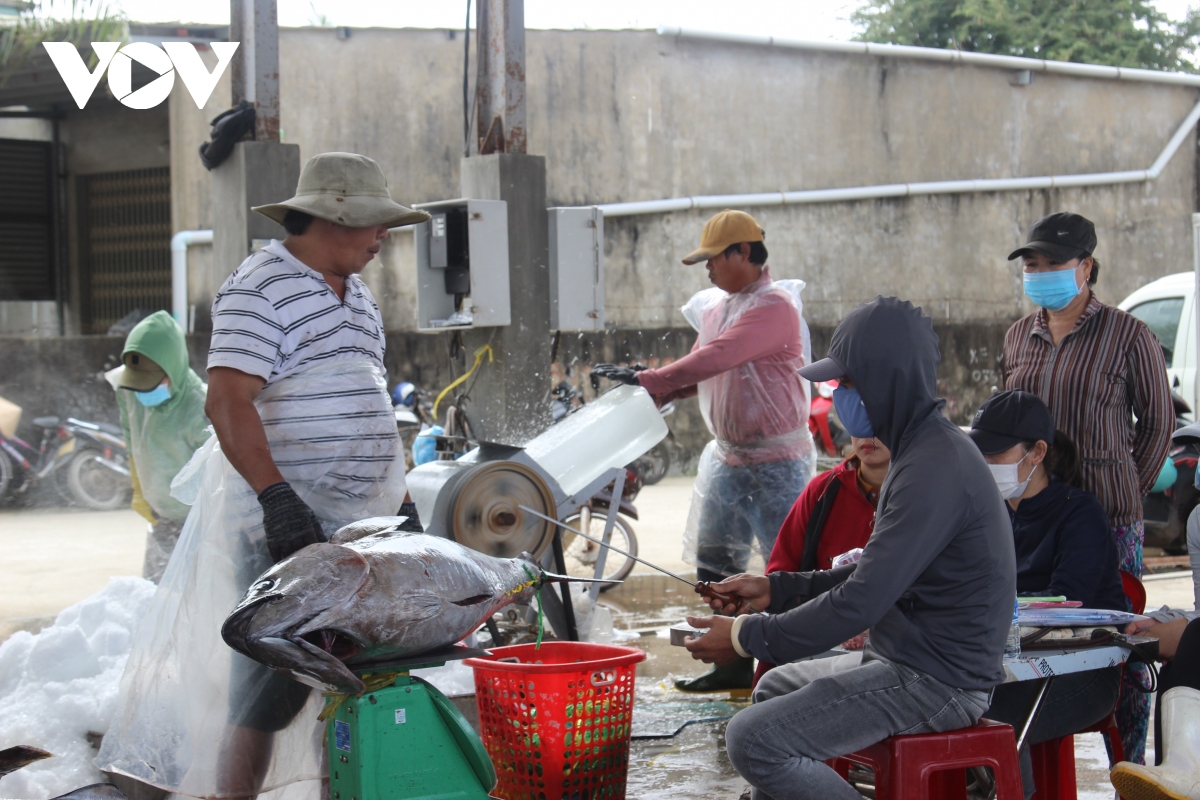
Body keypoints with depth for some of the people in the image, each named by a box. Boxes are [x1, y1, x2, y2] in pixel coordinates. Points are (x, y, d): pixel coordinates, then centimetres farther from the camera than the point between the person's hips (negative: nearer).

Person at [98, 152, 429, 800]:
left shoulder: (357, 296, 18)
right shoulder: (260, 288, -10)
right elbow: (228, 404, -19)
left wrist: (398, 497, 21)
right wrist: (277, 496, -28)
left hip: (357, 520, 9)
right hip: (284, 521, -9)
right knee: (276, 674, -10)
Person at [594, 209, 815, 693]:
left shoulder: (774, 306, -18)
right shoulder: (717, 305, 11)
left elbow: (716, 359, -27)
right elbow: (701, 370, 17)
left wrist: (647, 379, -26)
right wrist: (657, 396, 0)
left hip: (777, 458, -9)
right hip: (729, 455, 9)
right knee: (714, 562, 11)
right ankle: (734, 664, 19)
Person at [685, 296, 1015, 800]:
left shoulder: (934, 469, -23)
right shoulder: (923, 450, 12)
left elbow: (859, 602, -26)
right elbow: (875, 572, 20)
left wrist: (746, 637, -16)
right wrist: (777, 588, 14)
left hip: (936, 682, -11)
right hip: (908, 659, 11)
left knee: (753, 739, -19)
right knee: (775, 686, 28)